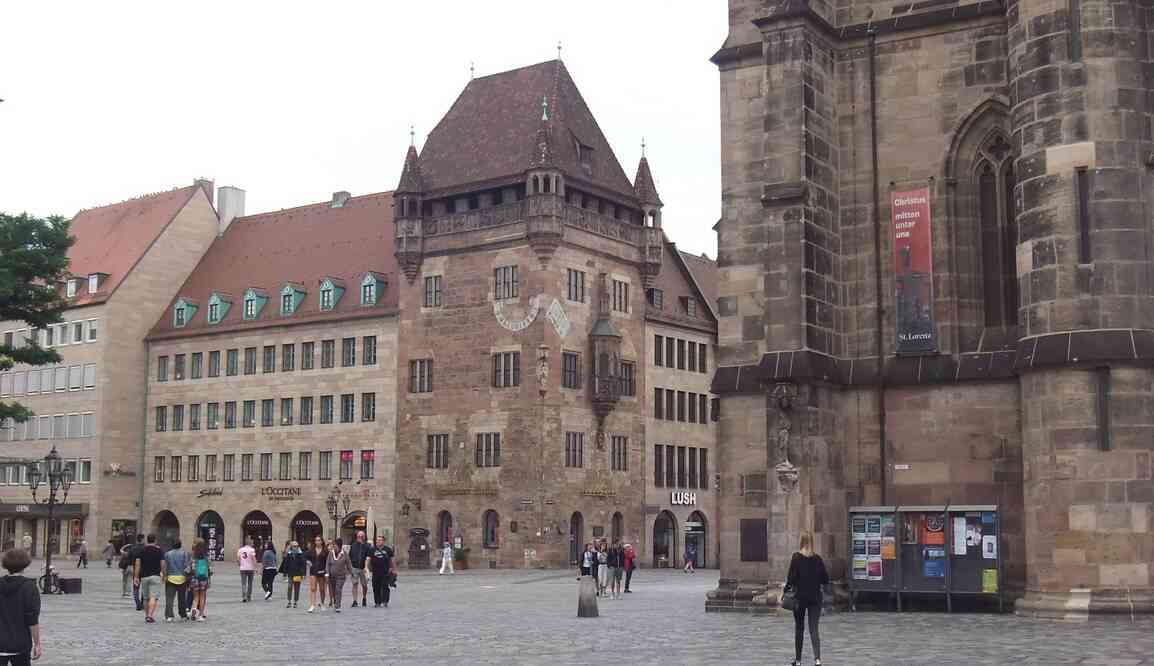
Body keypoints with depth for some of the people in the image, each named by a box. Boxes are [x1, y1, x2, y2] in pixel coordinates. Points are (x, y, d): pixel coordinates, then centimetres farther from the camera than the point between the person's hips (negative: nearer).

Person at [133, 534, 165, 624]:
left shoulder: (141, 550, 5)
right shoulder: (159, 550, 0)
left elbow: (137, 564, 0)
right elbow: (162, 564, -2)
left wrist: (136, 577, 1)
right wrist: (163, 573, 14)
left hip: (144, 576, 3)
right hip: (155, 576, -3)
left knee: (145, 597, 15)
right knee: (154, 597, -8)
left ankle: (146, 615, 25)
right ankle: (150, 615, -22)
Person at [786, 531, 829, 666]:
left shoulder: (796, 557, -10)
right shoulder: (818, 559, 0)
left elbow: (791, 578, -13)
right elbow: (826, 579, 3)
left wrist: (786, 587, 3)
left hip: (800, 597, -2)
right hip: (815, 598, 2)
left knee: (799, 628, 13)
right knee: (814, 629, 1)